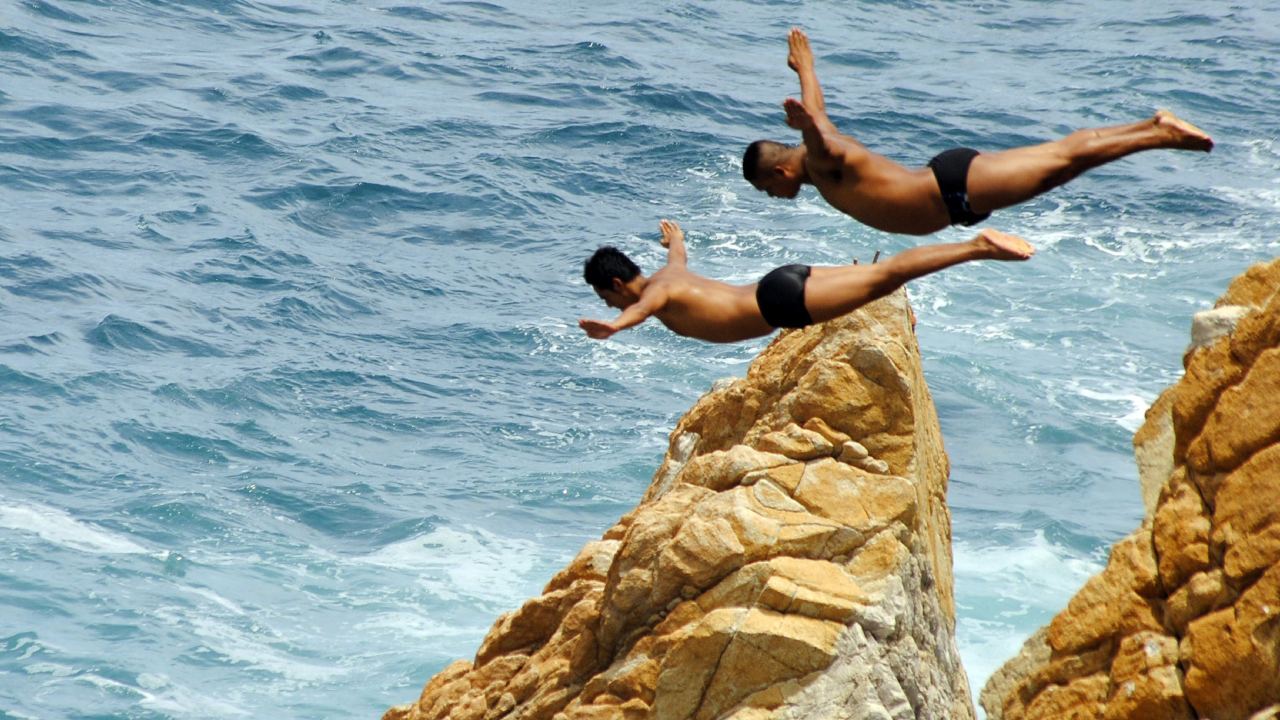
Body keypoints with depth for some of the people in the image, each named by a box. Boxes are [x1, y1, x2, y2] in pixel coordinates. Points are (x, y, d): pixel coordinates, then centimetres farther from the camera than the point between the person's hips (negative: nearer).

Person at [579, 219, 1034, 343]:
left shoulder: (659, 292, -8)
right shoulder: (669, 274, 18)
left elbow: (644, 307, -36)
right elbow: (679, 253, 45)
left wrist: (613, 327, -56)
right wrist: (673, 238, 68)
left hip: (782, 301, -9)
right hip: (781, 284, 9)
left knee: (887, 276, -14)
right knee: (880, 276, 19)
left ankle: (978, 248, -20)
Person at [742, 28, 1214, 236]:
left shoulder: (822, 164, -13)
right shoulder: (821, 155, 12)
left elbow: (828, 143, -39)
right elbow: (816, 109, 33)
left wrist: (808, 127, -59)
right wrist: (804, 67, 49)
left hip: (958, 187, -9)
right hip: (950, 179, 9)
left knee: (1068, 159, -9)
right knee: (1064, 152, 11)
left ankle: (1163, 136, -9)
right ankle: (1153, 126, 14)